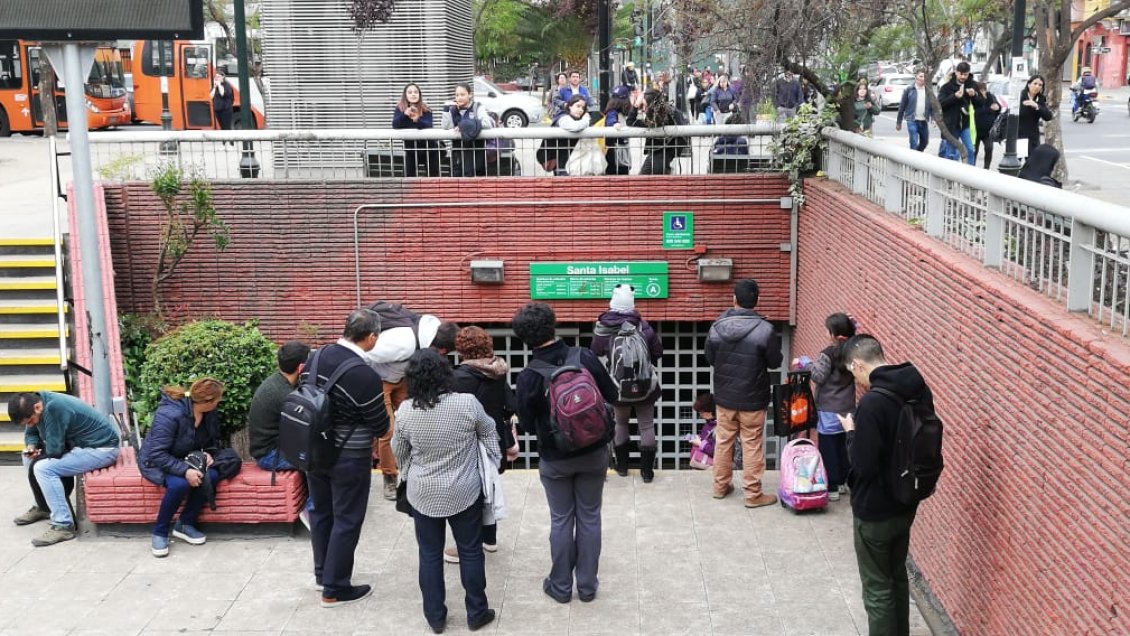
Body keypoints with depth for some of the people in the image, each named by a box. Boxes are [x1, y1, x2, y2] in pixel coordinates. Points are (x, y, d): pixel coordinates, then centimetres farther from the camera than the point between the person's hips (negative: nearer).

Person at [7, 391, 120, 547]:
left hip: (102, 448, -10)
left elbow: (54, 450, -25)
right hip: (80, 444, 10)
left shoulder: (54, 408, -29)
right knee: (29, 458, 13)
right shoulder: (36, 404, -1)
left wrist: (40, 451, -2)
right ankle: (44, 507, 27)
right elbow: (31, 433, 16)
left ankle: (63, 526, -18)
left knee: (43, 468, -23)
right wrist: (31, 446, -6)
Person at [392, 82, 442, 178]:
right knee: (409, 176, 1)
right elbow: (395, 125, -19)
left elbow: (428, 126, -24)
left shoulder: (426, 109, -9)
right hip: (410, 148, 1)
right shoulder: (400, 108, -6)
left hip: (428, 147, -1)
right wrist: (404, 114, -37)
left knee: (433, 176, 4)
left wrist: (417, 120, -44)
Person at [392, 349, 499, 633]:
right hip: (464, 492, -1)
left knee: (430, 554, 14)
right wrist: (493, 466, 18)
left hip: (423, 494, 1)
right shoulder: (467, 403, -18)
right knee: (471, 552, 14)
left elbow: (398, 451, 3)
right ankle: (476, 613, 24)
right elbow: (488, 432, 0)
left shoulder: (405, 411, -13)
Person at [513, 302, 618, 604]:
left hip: (555, 460, -1)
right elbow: (611, 396, -4)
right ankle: (587, 585, 25)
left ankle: (561, 586, 26)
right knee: (589, 517, 14)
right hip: (593, 453, 2)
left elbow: (527, 426, -8)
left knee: (561, 520, 14)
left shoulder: (528, 377, -18)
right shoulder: (586, 358, -15)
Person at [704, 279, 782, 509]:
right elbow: (774, 362, -6)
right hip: (753, 399, -3)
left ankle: (721, 486, 28)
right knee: (752, 445, 6)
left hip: (724, 396, 3)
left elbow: (709, 359, 4)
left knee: (723, 441, 16)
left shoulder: (717, 326, -8)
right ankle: (753, 494, 12)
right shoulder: (765, 329, -18)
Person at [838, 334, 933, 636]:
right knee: (898, 577, 24)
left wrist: (851, 432, -9)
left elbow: (863, 465, -26)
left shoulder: (873, 402, -27)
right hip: (905, 503, 8)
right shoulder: (920, 389, -1)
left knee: (877, 589, 7)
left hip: (875, 511, -8)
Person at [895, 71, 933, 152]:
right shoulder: (909, 90, -2)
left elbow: (932, 105, 6)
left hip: (924, 121, 4)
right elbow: (902, 106, 0)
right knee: (914, 144, -10)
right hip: (912, 121, -4)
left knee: (925, 142, 13)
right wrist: (898, 122, 0)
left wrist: (933, 118, -9)